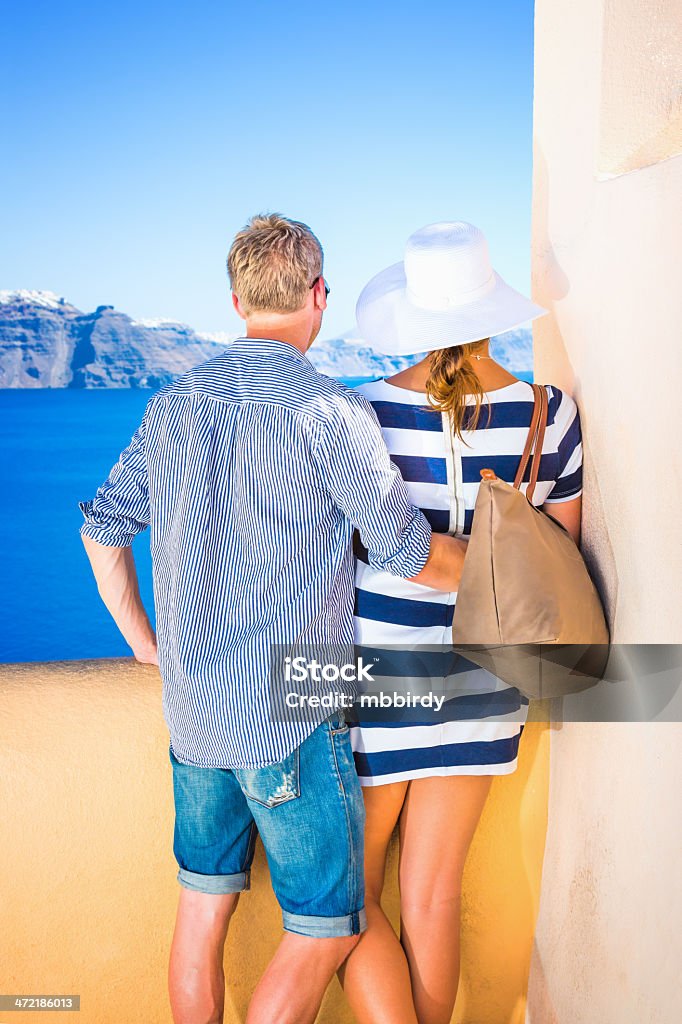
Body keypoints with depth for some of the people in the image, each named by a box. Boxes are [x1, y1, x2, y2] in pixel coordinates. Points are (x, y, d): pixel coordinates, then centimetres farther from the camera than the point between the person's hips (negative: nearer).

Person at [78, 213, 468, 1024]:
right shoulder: (329, 410, -14)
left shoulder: (172, 404, 5)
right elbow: (413, 557, -10)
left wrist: (142, 639, 21)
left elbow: (101, 525, 12)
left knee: (203, 908, 19)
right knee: (324, 928, 9)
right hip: (291, 720, -6)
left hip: (192, 712, 7)